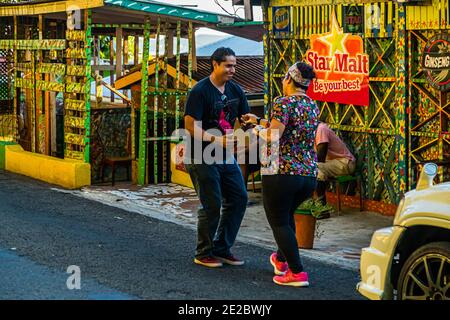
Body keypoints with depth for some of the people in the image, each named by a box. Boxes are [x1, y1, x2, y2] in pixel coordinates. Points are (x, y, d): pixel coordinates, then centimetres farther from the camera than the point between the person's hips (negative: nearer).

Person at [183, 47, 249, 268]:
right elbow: (190, 126, -19)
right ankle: (203, 254, 10)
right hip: (202, 157, -7)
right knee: (212, 205, -6)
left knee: (239, 198, 6)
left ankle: (222, 249, 17)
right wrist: (216, 140, -29)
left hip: (225, 156, 8)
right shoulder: (200, 91, -15)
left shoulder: (235, 90, 7)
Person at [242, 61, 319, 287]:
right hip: (309, 174, 8)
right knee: (287, 215, 28)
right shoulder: (313, 106, 13)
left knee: (279, 222, 3)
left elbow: (273, 136, -19)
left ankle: (297, 272, -5)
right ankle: (281, 259, 42)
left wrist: (258, 130, 2)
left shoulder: (283, 103, -11)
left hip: (281, 172, -7)